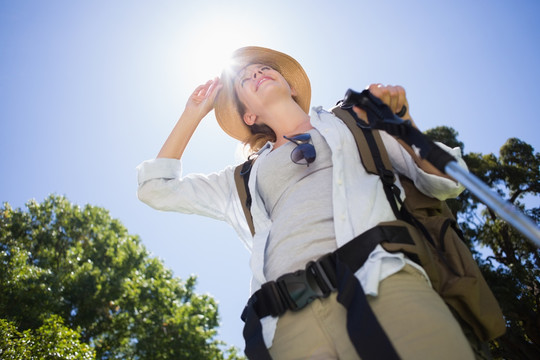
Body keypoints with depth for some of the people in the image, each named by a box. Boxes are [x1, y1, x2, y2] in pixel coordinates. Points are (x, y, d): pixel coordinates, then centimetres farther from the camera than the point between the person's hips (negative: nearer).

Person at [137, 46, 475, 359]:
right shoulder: (245, 179, 29)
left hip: (384, 284, 0)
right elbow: (155, 187, 34)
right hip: (291, 320, 1)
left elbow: (446, 182, 23)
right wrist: (192, 114, 36)